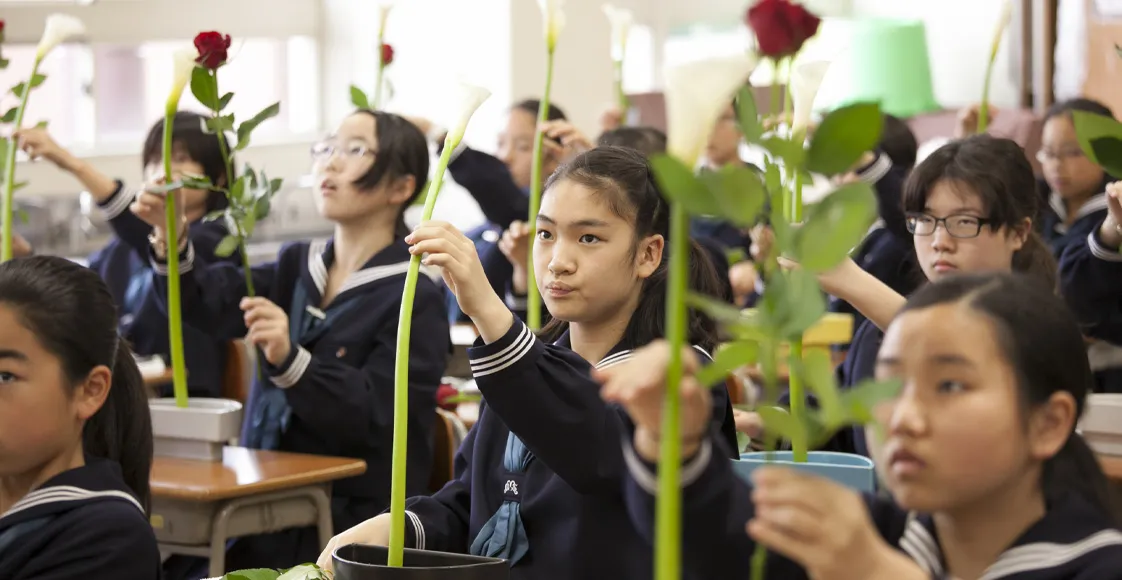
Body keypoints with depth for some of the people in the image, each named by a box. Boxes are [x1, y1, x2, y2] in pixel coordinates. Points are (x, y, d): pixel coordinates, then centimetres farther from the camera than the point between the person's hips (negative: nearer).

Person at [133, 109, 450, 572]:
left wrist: (289, 360, -32)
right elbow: (207, 301, -5)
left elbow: (372, 420, -18)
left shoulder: (414, 300, -8)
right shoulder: (297, 266, 11)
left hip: (354, 523, -6)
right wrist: (171, 241, -24)